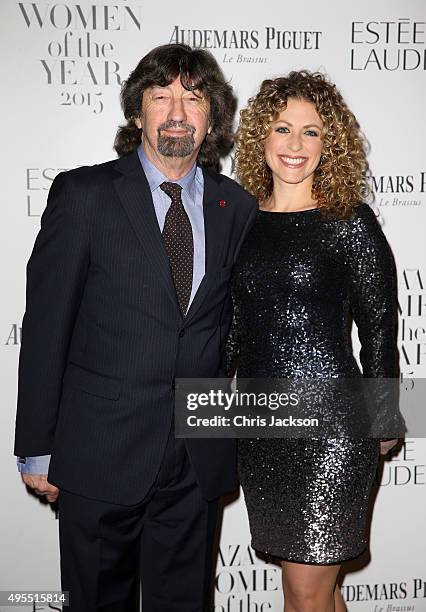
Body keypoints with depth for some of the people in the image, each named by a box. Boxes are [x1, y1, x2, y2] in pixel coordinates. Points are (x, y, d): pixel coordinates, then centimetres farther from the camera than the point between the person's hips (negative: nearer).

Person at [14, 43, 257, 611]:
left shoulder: (236, 206, 4)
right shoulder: (83, 194, -6)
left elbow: (232, 321, 10)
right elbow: (45, 325, -6)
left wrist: (231, 430, 8)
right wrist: (36, 447, -5)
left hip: (199, 457, 3)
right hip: (100, 453, -2)